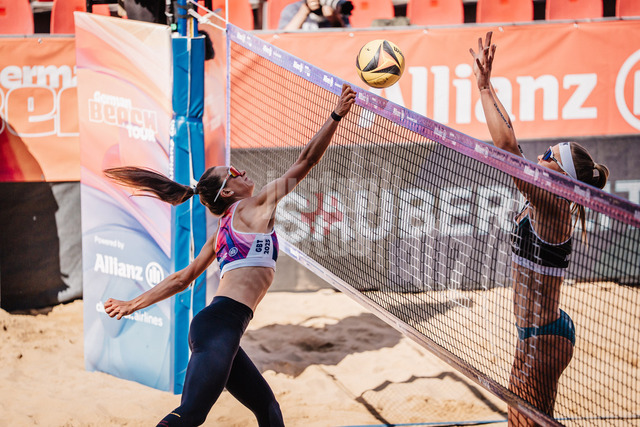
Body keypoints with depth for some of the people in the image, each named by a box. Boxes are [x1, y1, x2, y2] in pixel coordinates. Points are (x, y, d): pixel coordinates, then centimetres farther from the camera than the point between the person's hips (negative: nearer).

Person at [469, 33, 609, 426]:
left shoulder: (552, 206, -19)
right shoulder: (543, 200, 5)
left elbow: (508, 147, -26)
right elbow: (510, 145, 9)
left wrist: (484, 87, -22)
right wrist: (486, 85, 8)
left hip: (542, 341, -9)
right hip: (540, 335, 9)